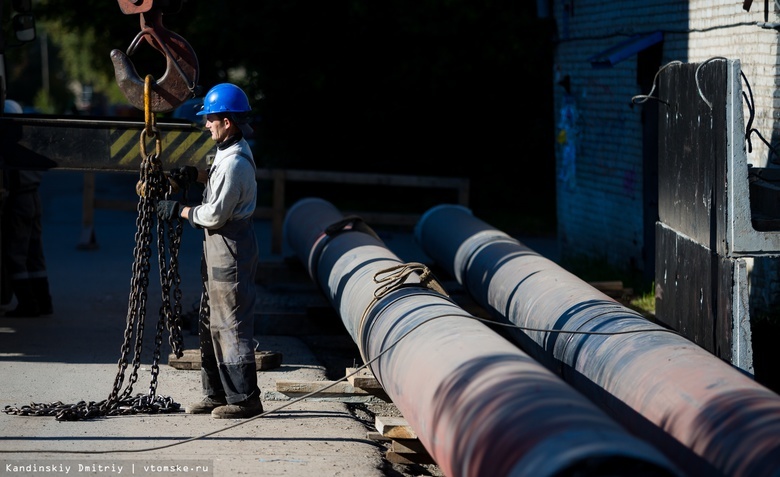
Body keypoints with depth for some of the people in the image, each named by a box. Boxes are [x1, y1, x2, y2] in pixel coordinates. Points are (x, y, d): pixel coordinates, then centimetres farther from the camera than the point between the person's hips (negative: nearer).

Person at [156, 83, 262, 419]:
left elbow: (214, 215, -21)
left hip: (230, 251, -11)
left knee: (231, 325, -7)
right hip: (218, 250, 11)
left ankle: (245, 399, -2)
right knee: (211, 323, 15)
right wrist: (197, 175, 14)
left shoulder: (234, 163, -21)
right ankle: (216, 394, 21)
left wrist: (179, 211, -9)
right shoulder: (229, 152, 11)